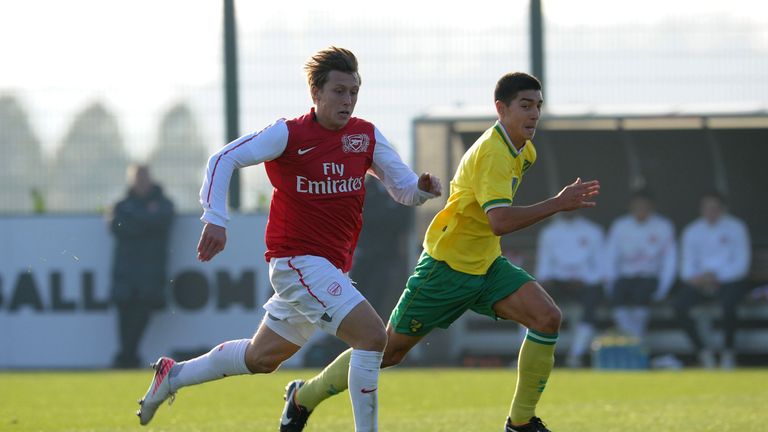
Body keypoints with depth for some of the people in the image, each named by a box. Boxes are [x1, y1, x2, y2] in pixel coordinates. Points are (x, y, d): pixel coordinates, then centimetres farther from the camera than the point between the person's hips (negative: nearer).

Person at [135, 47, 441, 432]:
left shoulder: (366, 136, 4)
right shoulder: (289, 134, -11)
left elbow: (403, 189, 7)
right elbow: (224, 159, -10)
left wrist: (420, 188, -17)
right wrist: (215, 219, -19)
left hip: (332, 267, 7)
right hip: (297, 259, -7)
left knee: (262, 358, 20)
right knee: (372, 337, -22)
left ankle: (173, 375, 39)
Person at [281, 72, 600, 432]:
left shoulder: (524, 151, 5)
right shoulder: (492, 153, -25)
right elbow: (499, 221, -38)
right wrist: (557, 204, -37)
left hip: (486, 265, 8)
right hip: (446, 265, -8)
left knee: (547, 318, -16)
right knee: (388, 351, 3)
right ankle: (304, 397, 25)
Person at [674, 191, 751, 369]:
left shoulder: (736, 228, -1)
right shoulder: (692, 231, 8)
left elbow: (741, 264, -6)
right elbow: (687, 265, 7)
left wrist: (716, 276, -18)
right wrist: (694, 278, -16)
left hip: (730, 280, -3)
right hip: (701, 281, 3)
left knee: (728, 304, -37)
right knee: (680, 304, -26)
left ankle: (728, 352, -14)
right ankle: (702, 351, -11)